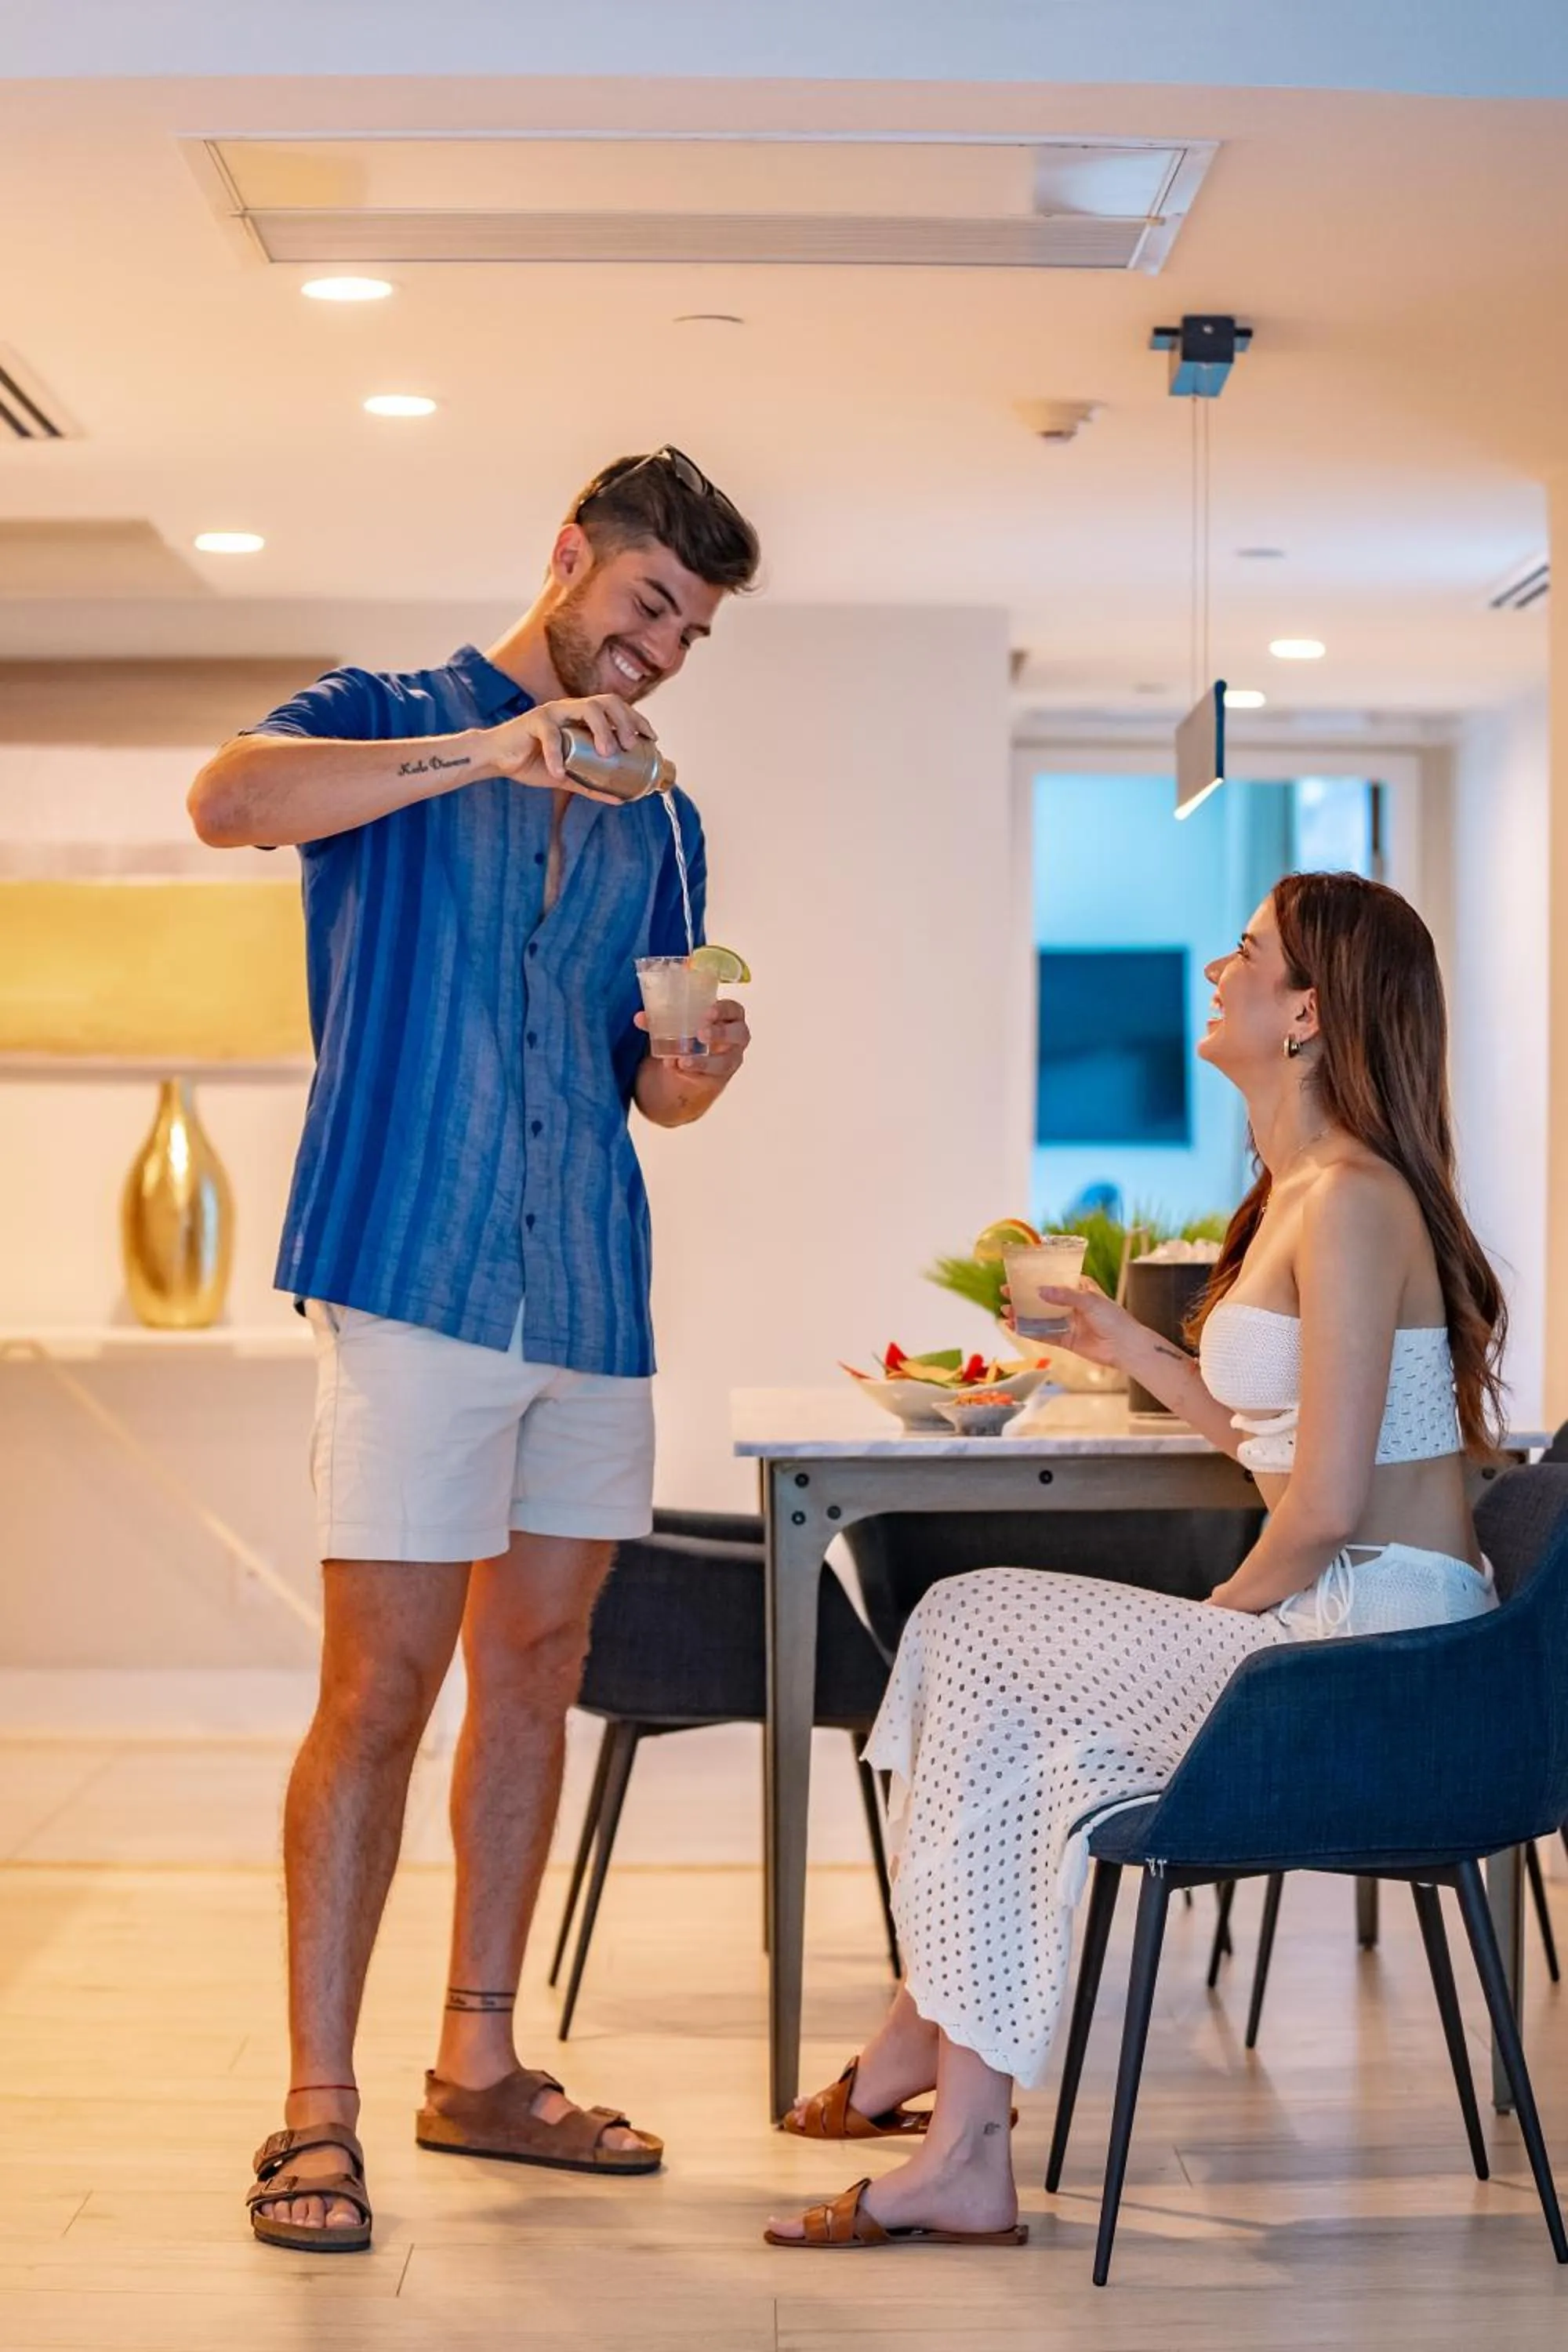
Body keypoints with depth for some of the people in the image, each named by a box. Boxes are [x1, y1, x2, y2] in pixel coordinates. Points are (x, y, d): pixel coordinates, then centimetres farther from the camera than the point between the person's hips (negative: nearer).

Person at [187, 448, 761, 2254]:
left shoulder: (655, 821, 20)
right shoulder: (391, 722, 4)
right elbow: (225, 798, -19)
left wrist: (697, 1066, -1)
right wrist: (488, 751, -24)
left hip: (594, 1296, 6)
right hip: (414, 1280, -6)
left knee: (533, 1674, 9)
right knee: (379, 1689, -8)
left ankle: (479, 2067, 19)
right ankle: (316, 2114, -1)